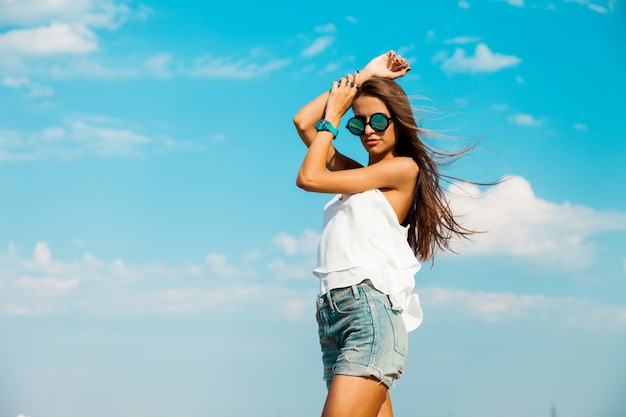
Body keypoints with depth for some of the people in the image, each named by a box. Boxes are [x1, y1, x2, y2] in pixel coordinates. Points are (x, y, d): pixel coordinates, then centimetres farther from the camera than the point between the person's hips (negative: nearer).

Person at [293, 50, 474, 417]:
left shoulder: (404, 168, 3)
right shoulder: (357, 174, 24)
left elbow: (309, 178, 0)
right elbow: (303, 123, 23)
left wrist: (333, 113, 11)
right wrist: (362, 78, 24)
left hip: (370, 307, -8)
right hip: (332, 313, 8)